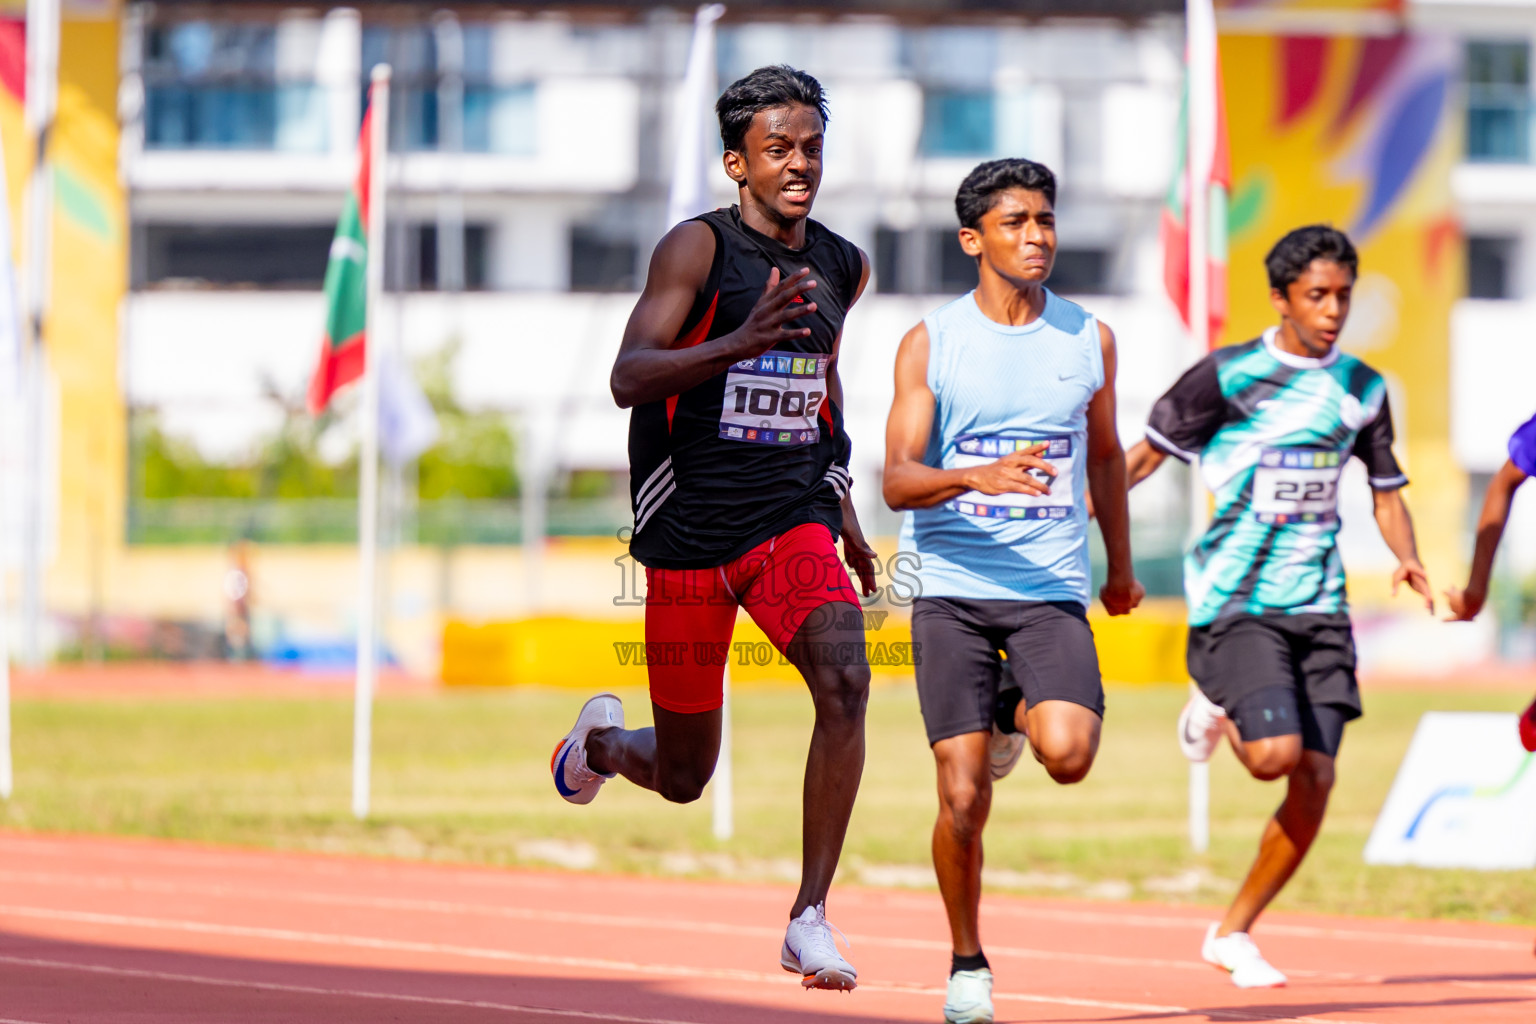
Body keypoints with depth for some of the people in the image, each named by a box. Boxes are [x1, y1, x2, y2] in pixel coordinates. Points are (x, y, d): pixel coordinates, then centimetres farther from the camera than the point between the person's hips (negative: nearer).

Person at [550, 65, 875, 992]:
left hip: (794, 515, 3)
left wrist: (843, 505, 25)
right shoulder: (699, 248, -10)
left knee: (845, 682, -26)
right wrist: (743, 340, -35)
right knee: (684, 776, 7)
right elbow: (629, 378, -21)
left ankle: (811, 918, -18)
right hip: (690, 530, -3)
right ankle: (600, 741, 45)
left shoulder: (844, 266, 7)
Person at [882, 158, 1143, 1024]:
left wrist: (1122, 563, 29)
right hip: (952, 588, -1)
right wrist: (977, 476, -27)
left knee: (1068, 754, -23)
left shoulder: (1089, 337, 6)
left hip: (1053, 589, 1)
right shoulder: (930, 344, -1)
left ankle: (1021, 711, 15)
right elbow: (897, 480, -8)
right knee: (964, 797, -7)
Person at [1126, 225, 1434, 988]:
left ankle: (1232, 933, 14)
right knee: (1276, 755, -22)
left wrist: (1408, 559, -1)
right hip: (1235, 602, -5)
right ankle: (1217, 711, 16)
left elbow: (1387, 492, 19)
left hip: (1318, 607, 5)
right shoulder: (1227, 375, -5)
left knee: (1315, 780, -3)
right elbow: (1148, 453, 2)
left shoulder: (1363, 390, 9)